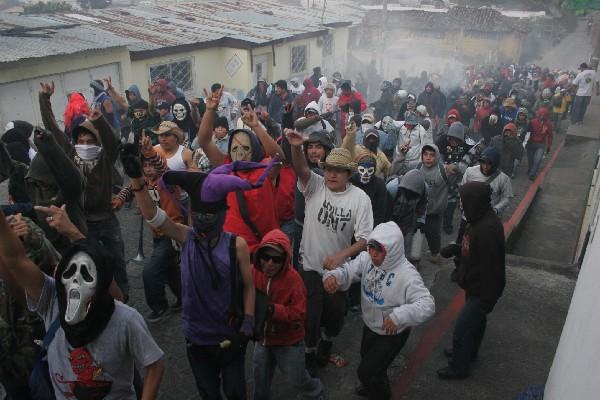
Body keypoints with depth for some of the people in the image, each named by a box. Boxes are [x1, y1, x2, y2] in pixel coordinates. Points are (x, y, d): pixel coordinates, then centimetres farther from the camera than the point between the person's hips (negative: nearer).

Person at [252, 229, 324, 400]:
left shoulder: (293, 279, -26)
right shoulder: (254, 272, -12)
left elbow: (299, 313, -24)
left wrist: (274, 310, -35)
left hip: (288, 341, -4)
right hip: (263, 338, 5)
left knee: (297, 379, 12)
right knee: (260, 377, 22)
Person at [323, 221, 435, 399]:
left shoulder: (407, 274, -34)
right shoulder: (367, 258, -16)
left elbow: (427, 304, -37)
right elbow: (348, 270, -16)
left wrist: (400, 316, -52)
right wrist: (333, 276, -40)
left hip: (392, 333, -6)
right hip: (370, 325, 7)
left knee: (366, 371, 3)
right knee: (366, 358, 30)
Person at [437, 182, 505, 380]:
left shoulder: (488, 229, -34)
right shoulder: (480, 220, -2)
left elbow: (490, 268, -30)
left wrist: (487, 300, -23)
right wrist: (455, 249, -4)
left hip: (482, 290, -9)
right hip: (474, 285, 9)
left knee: (462, 328, 3)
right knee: (475, 321, 28)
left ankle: (458, 367, 23)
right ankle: (468, 352, 49)